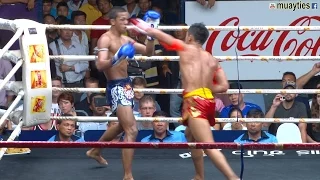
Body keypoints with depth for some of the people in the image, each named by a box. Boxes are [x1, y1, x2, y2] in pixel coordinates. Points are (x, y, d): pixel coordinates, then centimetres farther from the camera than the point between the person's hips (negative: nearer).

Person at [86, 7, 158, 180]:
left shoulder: (126, 40, 11)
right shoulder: (105, 39, -14)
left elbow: (148, 52, 12)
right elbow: (100, 65, -27)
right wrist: (116, 58, -45)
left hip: (126, 84, 10)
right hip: (116, 87, -10)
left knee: (122, 125, 29)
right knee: (131, 130, -16)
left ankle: (95, 151, 49)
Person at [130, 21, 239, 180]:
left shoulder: (185, 48, 5)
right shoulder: (212, 60, 17)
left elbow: (160, 35, 14)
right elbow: (224, 86, 11)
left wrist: (146, 28, 33)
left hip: (195, 102, -7)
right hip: (208, 101, 7)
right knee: (191, 135, 30)